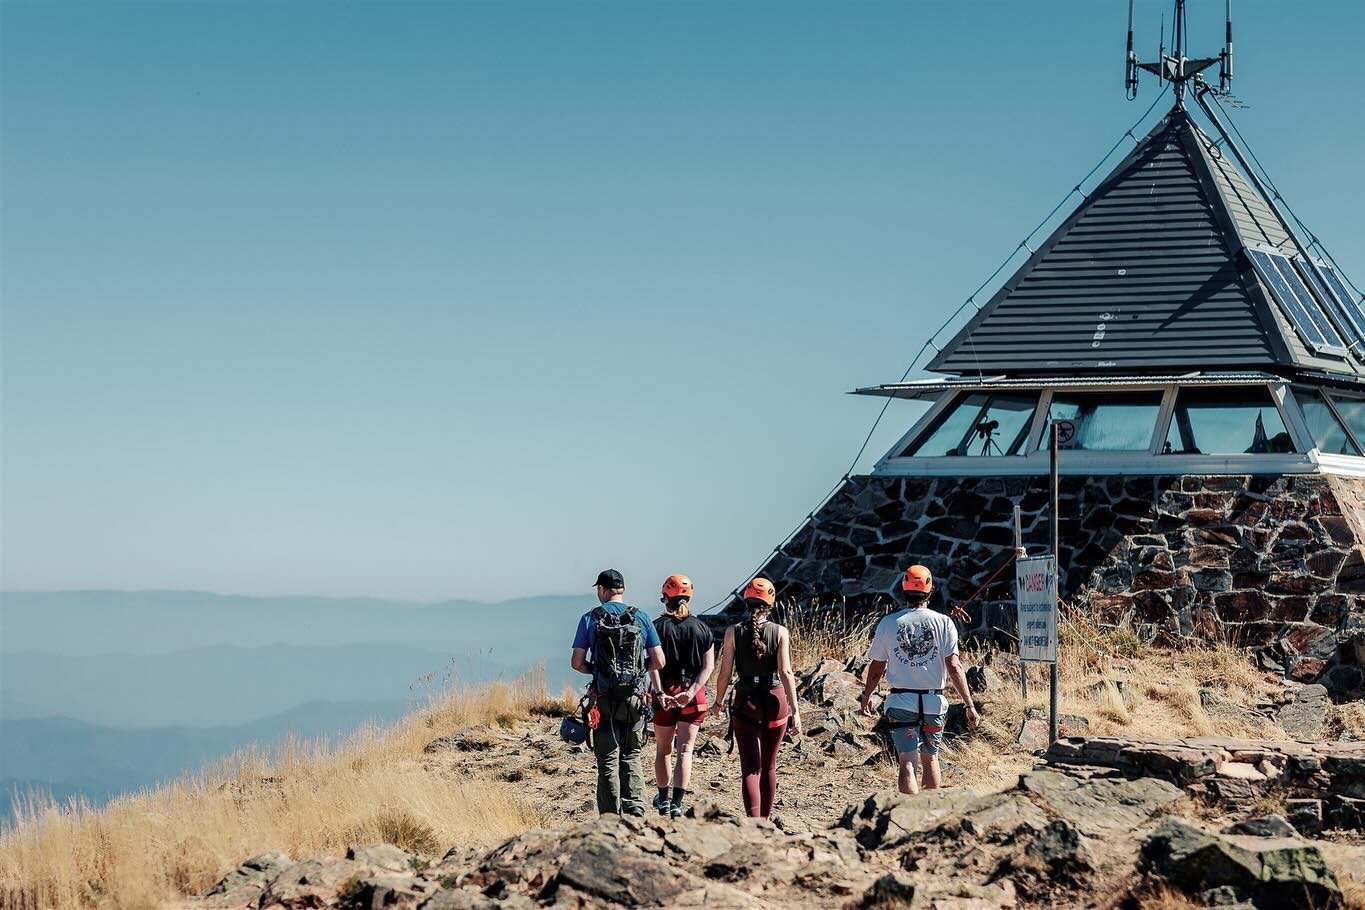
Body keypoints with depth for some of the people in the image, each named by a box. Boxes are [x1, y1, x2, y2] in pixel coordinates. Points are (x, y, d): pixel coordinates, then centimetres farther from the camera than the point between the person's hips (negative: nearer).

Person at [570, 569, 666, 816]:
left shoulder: (590, 619, -1)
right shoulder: (640, 618, 3)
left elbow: (577, 663, -4)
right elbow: (658, 661, 2)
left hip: (605, 698, -2)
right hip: (635, 697, 2)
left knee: (608, 759, 5)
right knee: (631, 758, 13)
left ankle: (611, 817, 3)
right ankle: (635, 811, 1)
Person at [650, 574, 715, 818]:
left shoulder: (658, 627, -5)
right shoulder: (701, 628, 3)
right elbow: (709, 666, -4)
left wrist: (660, 692, -18)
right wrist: (691, 692, -11)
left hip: (665, 694, -1)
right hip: (693, 693, 1)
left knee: (663, 749, 16)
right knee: (684, 750, 3)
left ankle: (663, 799, 28)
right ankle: (677, 803, -8)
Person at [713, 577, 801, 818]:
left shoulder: (733, 632, -4)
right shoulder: (780, 632, -4)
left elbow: (725, 673, -3)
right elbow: (785, 672, -11)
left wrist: (719, 700, 15)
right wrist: (795, 710, -10)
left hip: (746, 702, -1)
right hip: (775, 701, 1)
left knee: (751, 769, -3)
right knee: (769, 767, 18)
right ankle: (765, 820, 29)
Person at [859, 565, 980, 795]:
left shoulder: (888, 623, -1)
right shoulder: (943, 623, -3)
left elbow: (877, 668, 5)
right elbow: (954, 667, -8)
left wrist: (867, 695, 22)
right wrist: (969, 705, -6)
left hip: (901, 700, -1)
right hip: (934, 701, 1)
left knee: (907, 763, -5)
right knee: (930, 757, 19)